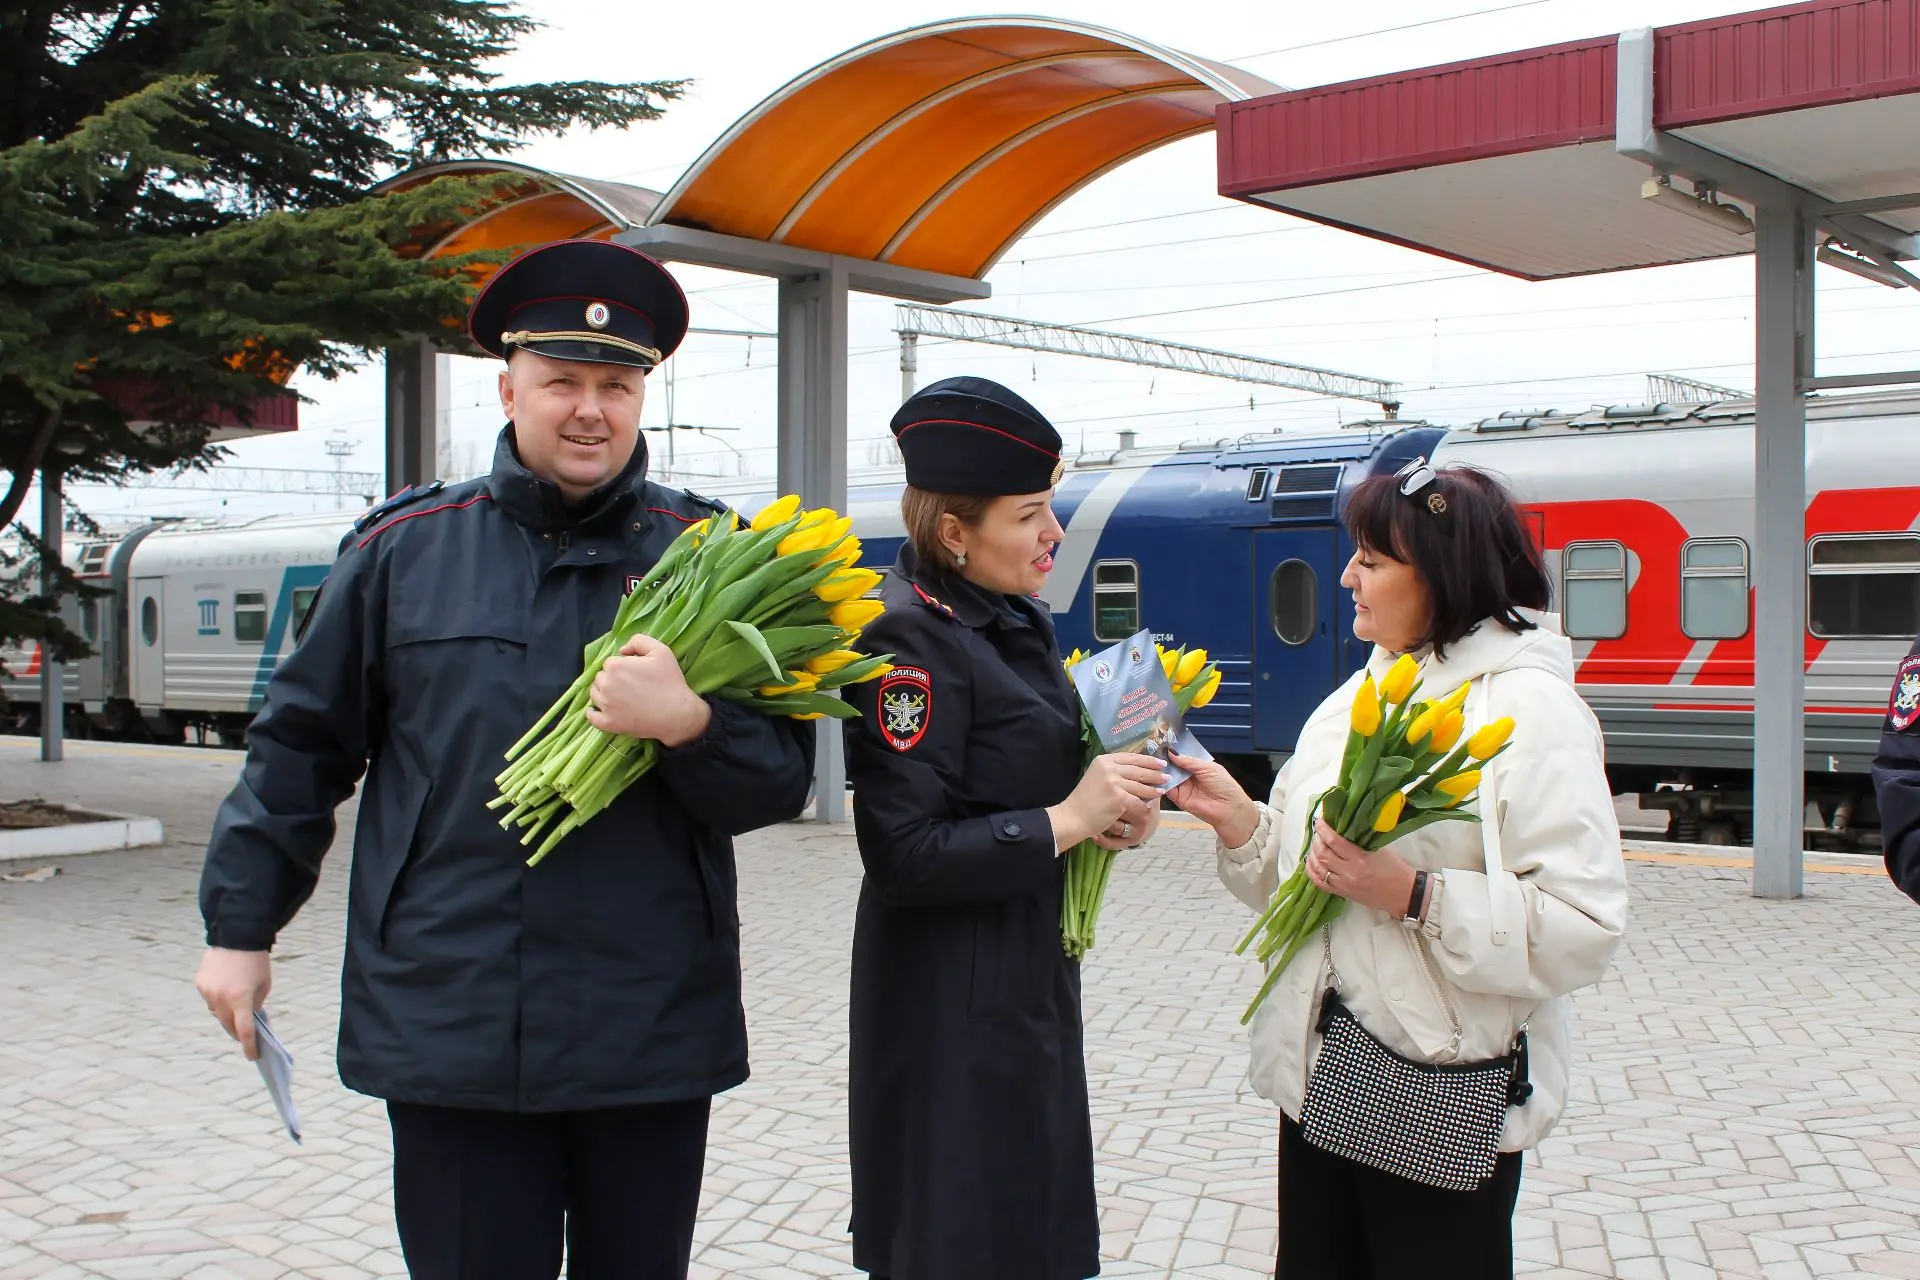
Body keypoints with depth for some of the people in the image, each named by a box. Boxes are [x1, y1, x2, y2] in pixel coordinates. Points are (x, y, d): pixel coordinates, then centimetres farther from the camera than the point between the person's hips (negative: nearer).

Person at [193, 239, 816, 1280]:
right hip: (449, 1026, -1)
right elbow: (301, 747, 11)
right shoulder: (403, 549, 4)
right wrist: (241, 925, 11)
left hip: (653, 1028, 1)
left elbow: (782, 778, 0)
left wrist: (688, 724, -19)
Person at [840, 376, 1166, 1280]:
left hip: (1032, 977, 9)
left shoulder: (1018, 622, 8)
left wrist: (1109, 816, -1)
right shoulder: (907, 637, -19)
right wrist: (1067, 818, -21)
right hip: (949, 1004, -9)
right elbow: (904, 857, -23)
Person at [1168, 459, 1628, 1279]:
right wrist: (1239, 819, -5)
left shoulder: (1531, 709, -14)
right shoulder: (1359, 697, 11)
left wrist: (1412, 896, -26)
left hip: (1447, 1104, -7)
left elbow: (1585, 928, -22)